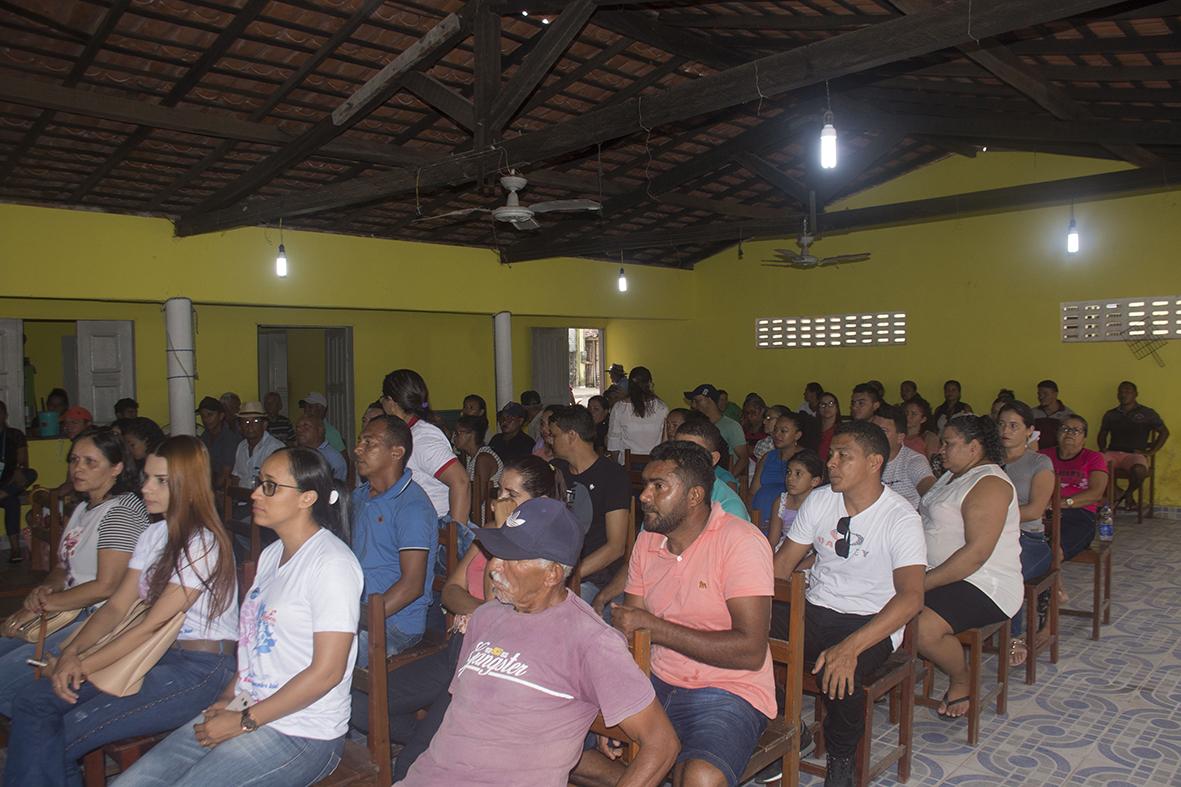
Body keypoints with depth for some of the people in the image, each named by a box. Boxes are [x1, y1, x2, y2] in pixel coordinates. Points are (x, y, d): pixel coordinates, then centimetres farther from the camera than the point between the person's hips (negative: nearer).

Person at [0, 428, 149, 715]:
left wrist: (42, 605, -10)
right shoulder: (84, 507, 16)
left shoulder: (122, 510, -15)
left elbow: (106, 587, -19)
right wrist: (45, 589, -1)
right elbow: (64, 567, 22)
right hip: (71, 616, 10)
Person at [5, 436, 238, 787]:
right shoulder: (153, 534, 11)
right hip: (156, 656, 8)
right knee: (32, 701, -3)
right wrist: (72, 651, -7)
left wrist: (82, 666, -12)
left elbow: (151, 626, -16)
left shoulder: (203, 544, -17)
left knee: (61, 737, -14)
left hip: (200, 669, -8)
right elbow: (117, 606, 8)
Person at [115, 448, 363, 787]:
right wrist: (228, 698, 3)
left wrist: (244, 721, -14)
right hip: (246, 711, 8)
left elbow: (327, 671, -20)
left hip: (302, 733, -8)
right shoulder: (271, 554, 13)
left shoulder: (332, 563, -17)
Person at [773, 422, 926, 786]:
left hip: (872, 623, -5)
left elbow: (911, 597, -24)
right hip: (814, 610, 5)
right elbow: (784, 561, 6)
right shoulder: (819, 500, 2)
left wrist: (850, 647, -36)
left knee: (837, 673, -36)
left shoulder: (901, 518, -13)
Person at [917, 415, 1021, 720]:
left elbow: (976, 553, -25)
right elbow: (927, 520, 22)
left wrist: (922, 584, -24)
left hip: (984, 586, -9)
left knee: (923, 628, -30)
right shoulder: (952, 476, 16)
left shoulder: (989, 485, -16)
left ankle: (962, 681, 0)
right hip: (941, 576, 9)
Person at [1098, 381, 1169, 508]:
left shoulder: (1147, 413, 12)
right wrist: (1103, 448, 5)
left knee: (1139, 470, -39)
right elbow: (1102, 435, 26)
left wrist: (1150, 452, 2)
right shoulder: (1110, 414, 20)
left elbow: (1164, 432, 12)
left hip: (1135, 454, -2)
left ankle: (1129, 493, -4)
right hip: (1113, 453, 2)